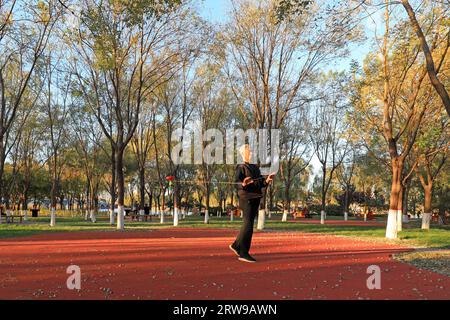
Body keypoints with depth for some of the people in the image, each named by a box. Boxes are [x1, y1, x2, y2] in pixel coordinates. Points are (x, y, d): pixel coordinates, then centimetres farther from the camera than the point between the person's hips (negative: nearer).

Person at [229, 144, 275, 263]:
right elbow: (236, 182, -19)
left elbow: (261, 184, 15)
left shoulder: (255, 168, 17)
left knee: (248, 225, 15)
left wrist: (267, 180, -4)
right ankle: (243, 253, -4)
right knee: (248, 225, -9)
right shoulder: (241, 167, -6)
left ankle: (236, 245, 29)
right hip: (246, 199, -8)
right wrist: (243, 184, -39)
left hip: (255, 199, 8)